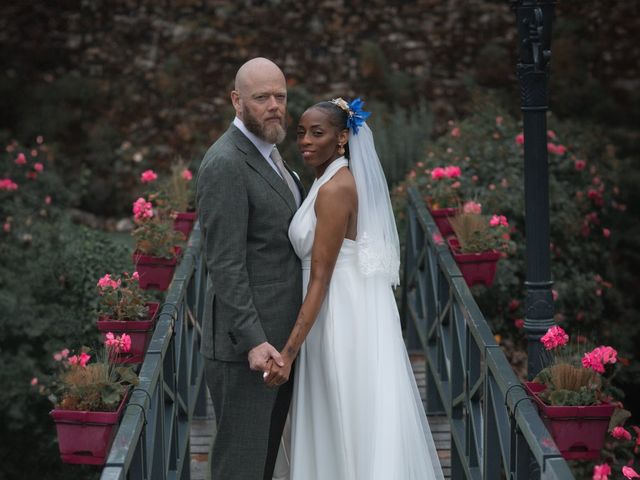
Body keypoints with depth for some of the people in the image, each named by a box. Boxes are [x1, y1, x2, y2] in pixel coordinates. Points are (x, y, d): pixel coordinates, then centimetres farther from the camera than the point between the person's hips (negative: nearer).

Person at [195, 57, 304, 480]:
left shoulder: (267, 153, 13)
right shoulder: (225, 164, -17)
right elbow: (225, 265, -21)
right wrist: (252, 341, -25)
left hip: (276, 338, 9)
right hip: (244, 343, -9)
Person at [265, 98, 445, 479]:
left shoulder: (334, 190, -18)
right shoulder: (341, 180, 10)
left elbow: (321, 279, -21)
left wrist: (289, 352, -23)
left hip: (343, 318, -10)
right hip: (352, 310, 10)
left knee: (350, 427, 0)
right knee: (343, 425, 16)